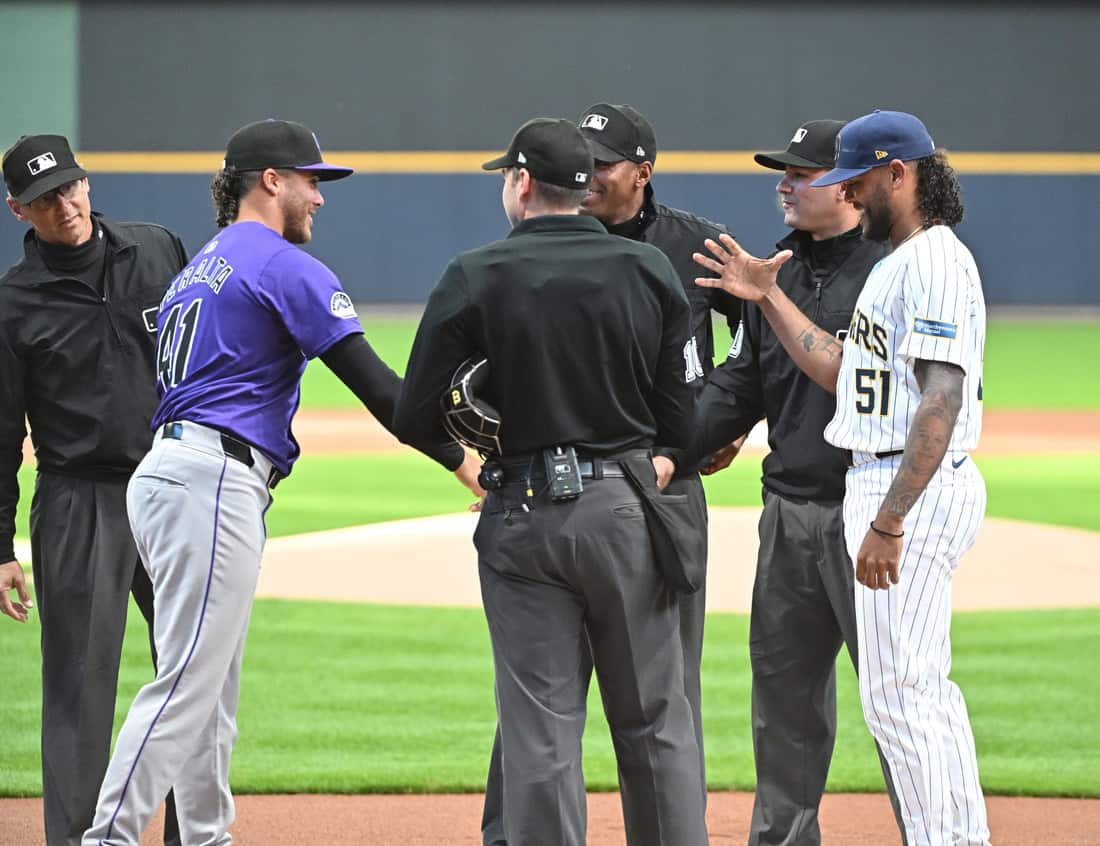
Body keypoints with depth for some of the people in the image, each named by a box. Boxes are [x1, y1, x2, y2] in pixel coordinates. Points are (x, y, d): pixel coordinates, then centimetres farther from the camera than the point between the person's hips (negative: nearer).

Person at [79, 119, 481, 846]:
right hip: (215, 484, -10)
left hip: (164, 475, 10)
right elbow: (369, 378, -12)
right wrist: (461, 461, -12)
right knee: (189, 679, -11)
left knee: (214, 685, 12)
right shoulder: (284, 266, -5)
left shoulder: (199, 269, 23)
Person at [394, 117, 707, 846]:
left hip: (525, 516, -1)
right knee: (655, 723, 9)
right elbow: (678, 420, 2)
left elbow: (415, 421, -6)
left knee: (541, 731, 2)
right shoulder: (651, 272, 1)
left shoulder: (476, 278, -5)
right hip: (627, 511, 2)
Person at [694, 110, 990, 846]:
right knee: (927, 687, 14)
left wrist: (887, 524, -28)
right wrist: (769, 296, 19)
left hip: (917, 490, -11)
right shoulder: (898, 263, 17)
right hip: (882, 483, 11)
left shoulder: (935, 261, -16)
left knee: (898, 694, -10)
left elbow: (941, 402, -24)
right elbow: (845, 373, 21)